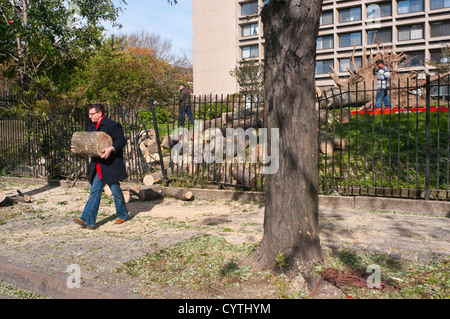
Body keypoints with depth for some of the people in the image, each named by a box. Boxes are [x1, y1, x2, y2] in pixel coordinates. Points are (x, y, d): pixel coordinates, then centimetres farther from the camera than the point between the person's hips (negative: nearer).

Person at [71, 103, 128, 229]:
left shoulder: (113, 125, -9)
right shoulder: (91, 128, 15)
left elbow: (122, 141, -15)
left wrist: (111, 149, -30)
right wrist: (77, 149, 2)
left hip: (111, 165, -7)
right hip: (97, 167, 7)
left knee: (116, 191, 6)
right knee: (94, 192, 1)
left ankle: (123, 215, 25)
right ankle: (87, 221, 0)